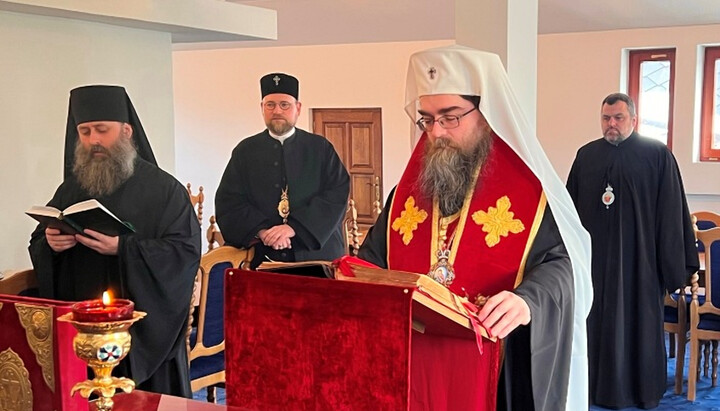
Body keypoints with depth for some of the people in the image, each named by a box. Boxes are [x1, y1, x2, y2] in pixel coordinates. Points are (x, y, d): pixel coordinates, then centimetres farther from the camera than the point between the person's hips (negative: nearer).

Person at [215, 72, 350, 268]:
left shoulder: (321, 148, 5)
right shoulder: (245, 151, 8)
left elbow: (337, 194, -6)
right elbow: (228, 202, 1)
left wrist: (293, 227, -18)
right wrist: (261, 231, -17)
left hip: (317, 253, 0)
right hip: (262, 258, 0)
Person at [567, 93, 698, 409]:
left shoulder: (658, 155, -3)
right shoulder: (586, 155, 6)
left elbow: (671, 211, -4)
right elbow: (571, 206, 8)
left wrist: (673, 262, -7)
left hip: (639, 257, -3)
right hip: (594, 255, 3)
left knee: (638, 322, 6)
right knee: (596, 321, 9)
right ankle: (598, 382, 23)